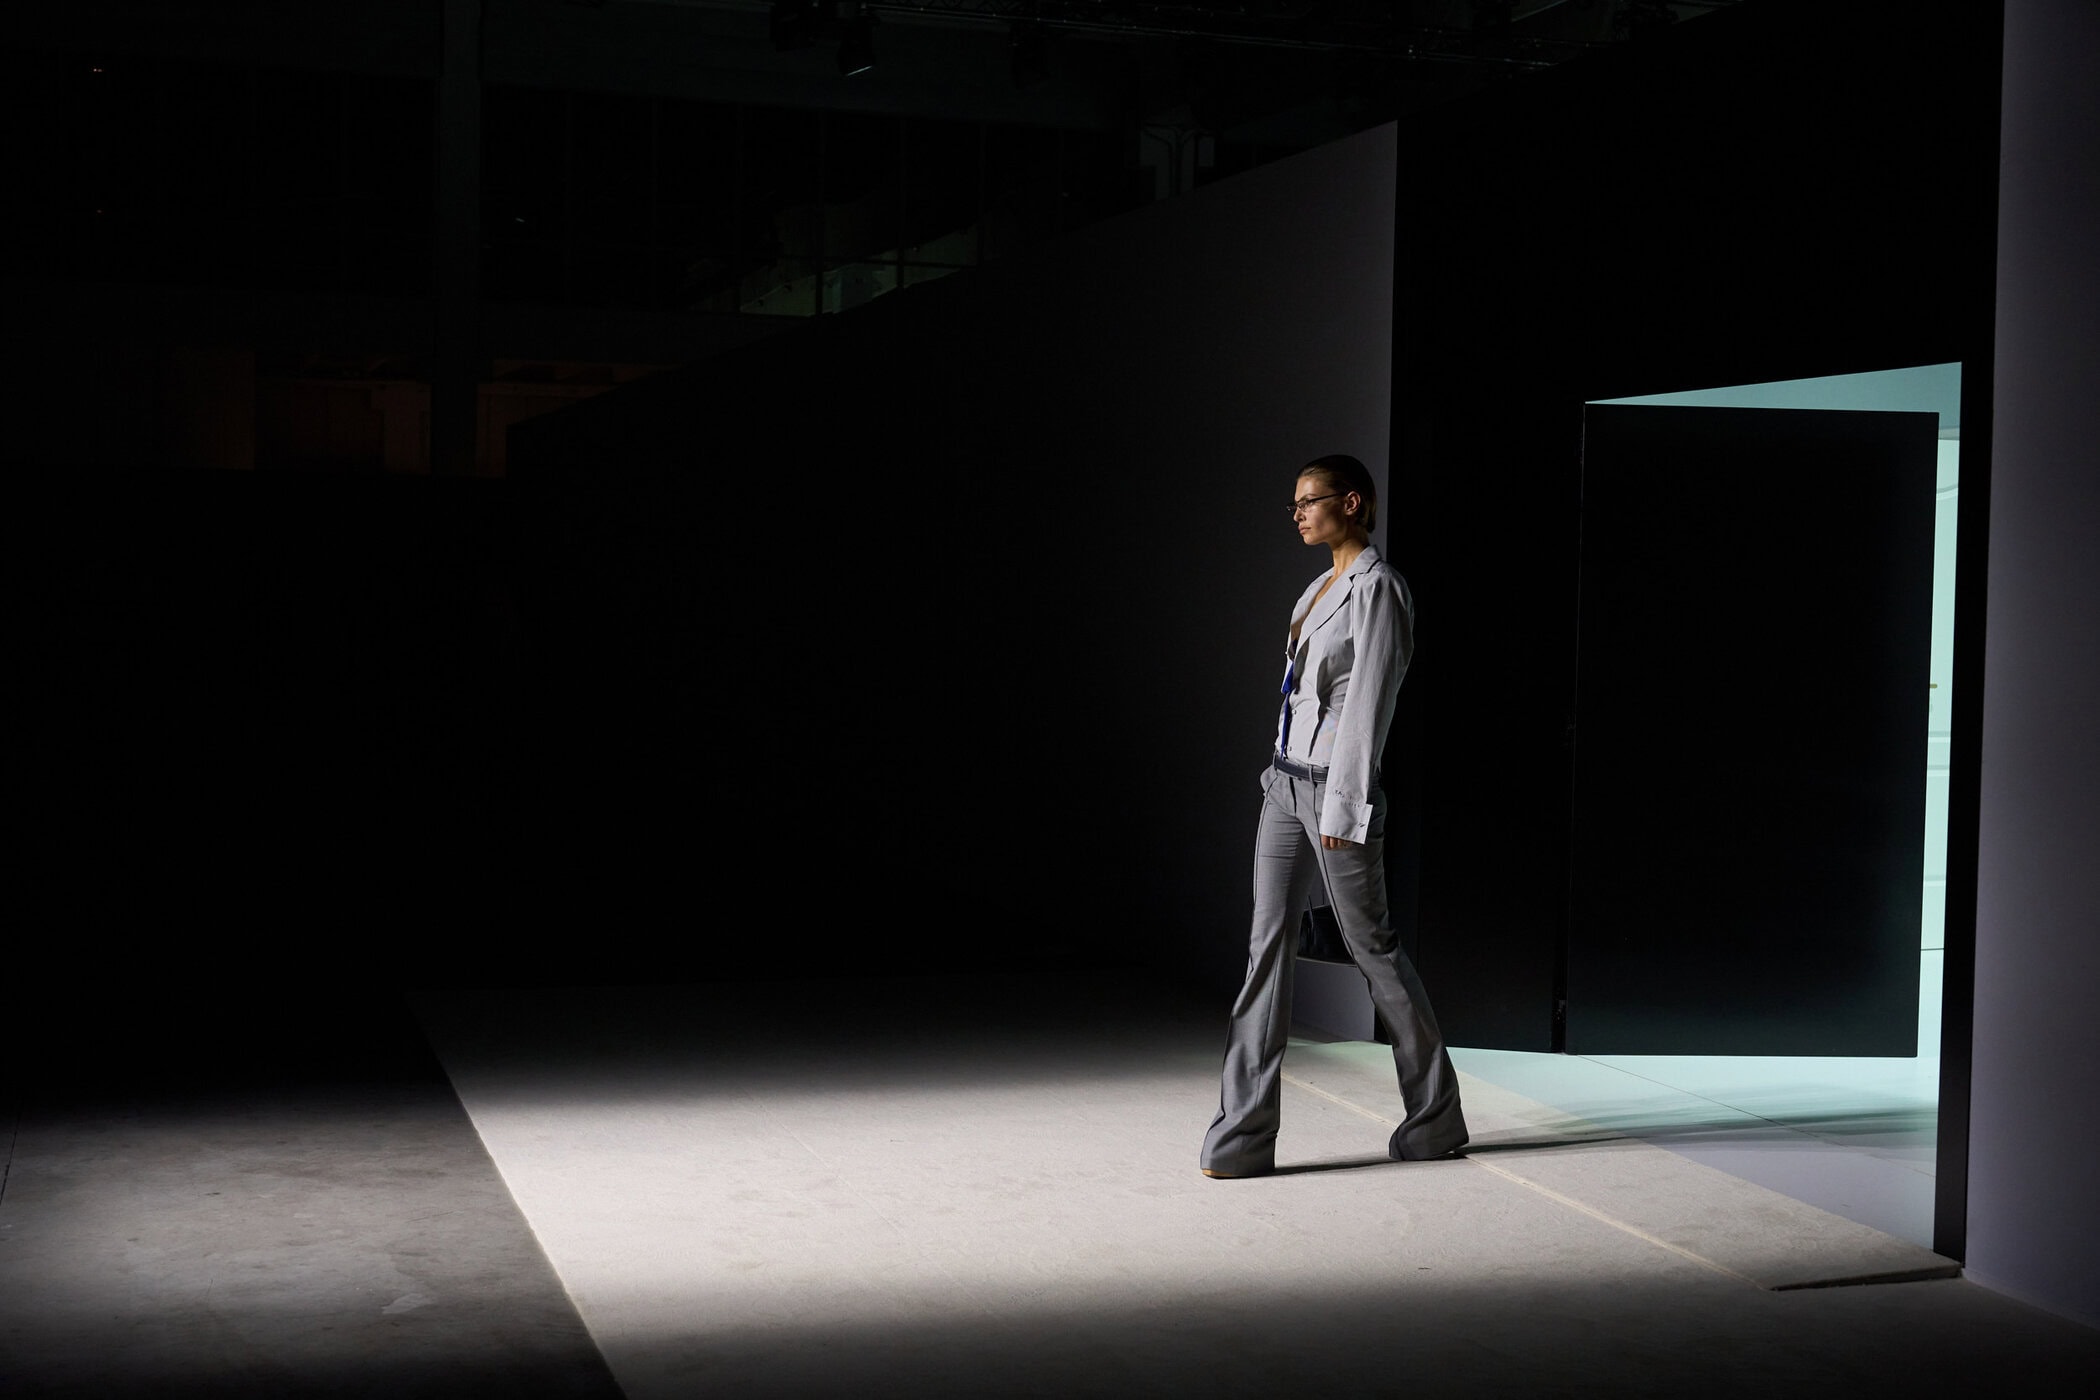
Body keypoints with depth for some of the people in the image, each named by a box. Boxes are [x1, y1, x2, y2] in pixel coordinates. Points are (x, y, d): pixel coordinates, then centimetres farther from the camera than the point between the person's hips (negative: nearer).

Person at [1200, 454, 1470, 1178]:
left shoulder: (1377, 588, -12)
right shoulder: (1324, 585, 15)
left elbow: (1367, 703, -17)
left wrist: (1342, 806, -20)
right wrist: (1290, 774, 18)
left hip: (1335, 785, -8)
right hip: (1286, 780, 8)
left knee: (1372, 944, 4)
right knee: (1268, 946, 0)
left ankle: (1436, 1117, 21)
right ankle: (1242, 1137, -2)